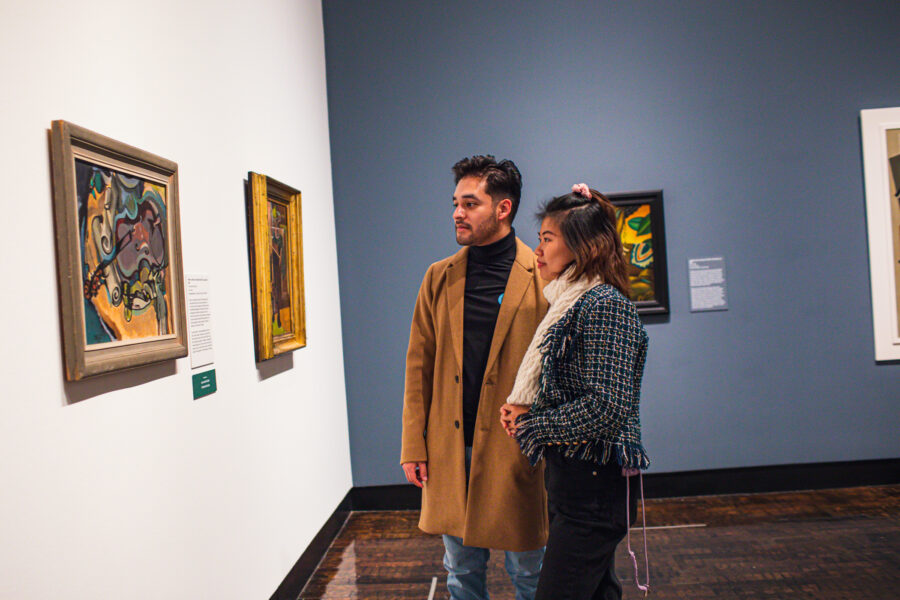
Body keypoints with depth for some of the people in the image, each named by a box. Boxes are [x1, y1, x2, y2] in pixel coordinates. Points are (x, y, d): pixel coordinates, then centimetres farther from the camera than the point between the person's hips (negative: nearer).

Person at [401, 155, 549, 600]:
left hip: (519, 449, -3)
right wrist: (414, 446, 3)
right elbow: (419, 368, 6)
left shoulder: (543, 278, -6)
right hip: (450, 449, 3)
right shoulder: (439, 278, 5)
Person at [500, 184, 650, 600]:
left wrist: (530, 425, -14)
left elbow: (608, 408, -25)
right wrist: (523, 409, 0)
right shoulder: (571, 303, 12)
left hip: (593, 485, -10)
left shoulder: (604, 305, -17)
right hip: (570, 477, 10)